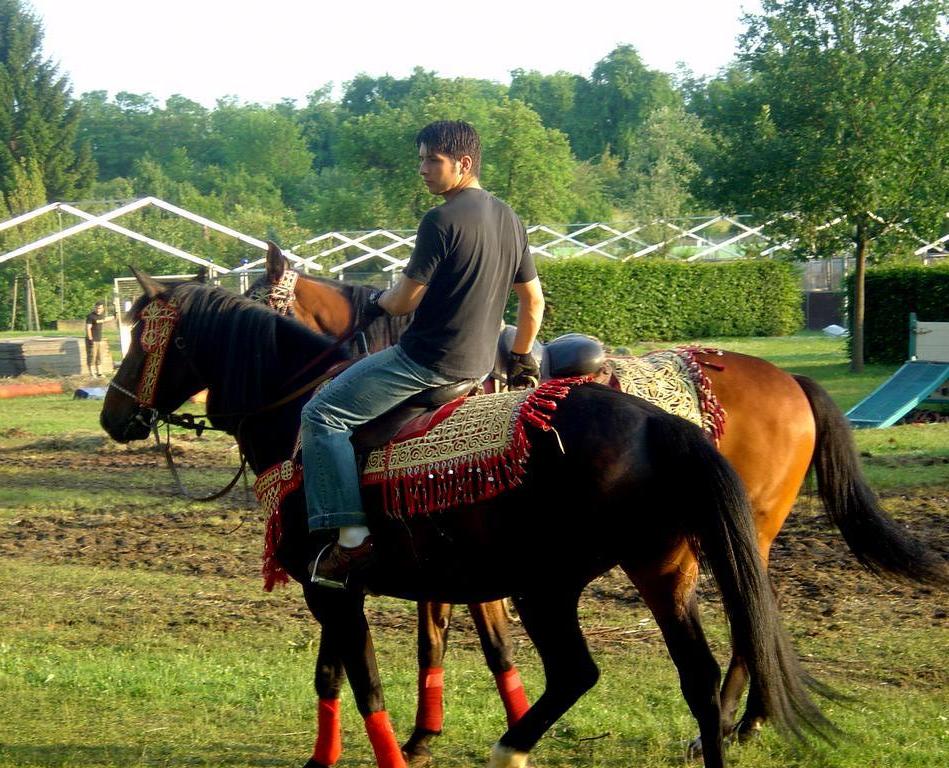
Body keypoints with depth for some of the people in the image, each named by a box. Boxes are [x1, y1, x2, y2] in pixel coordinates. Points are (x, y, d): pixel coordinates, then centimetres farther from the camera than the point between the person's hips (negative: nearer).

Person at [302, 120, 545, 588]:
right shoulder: (509, 220, 9)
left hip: (428, 359, -10)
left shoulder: (443, 221, -18)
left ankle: (352, 536, -17)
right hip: (479, 363, 10)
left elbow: (404, 301, -15)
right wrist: (521, 360, 26)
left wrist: (380, 300, 7)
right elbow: (534, 300, 16)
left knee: (323, 416, -7)